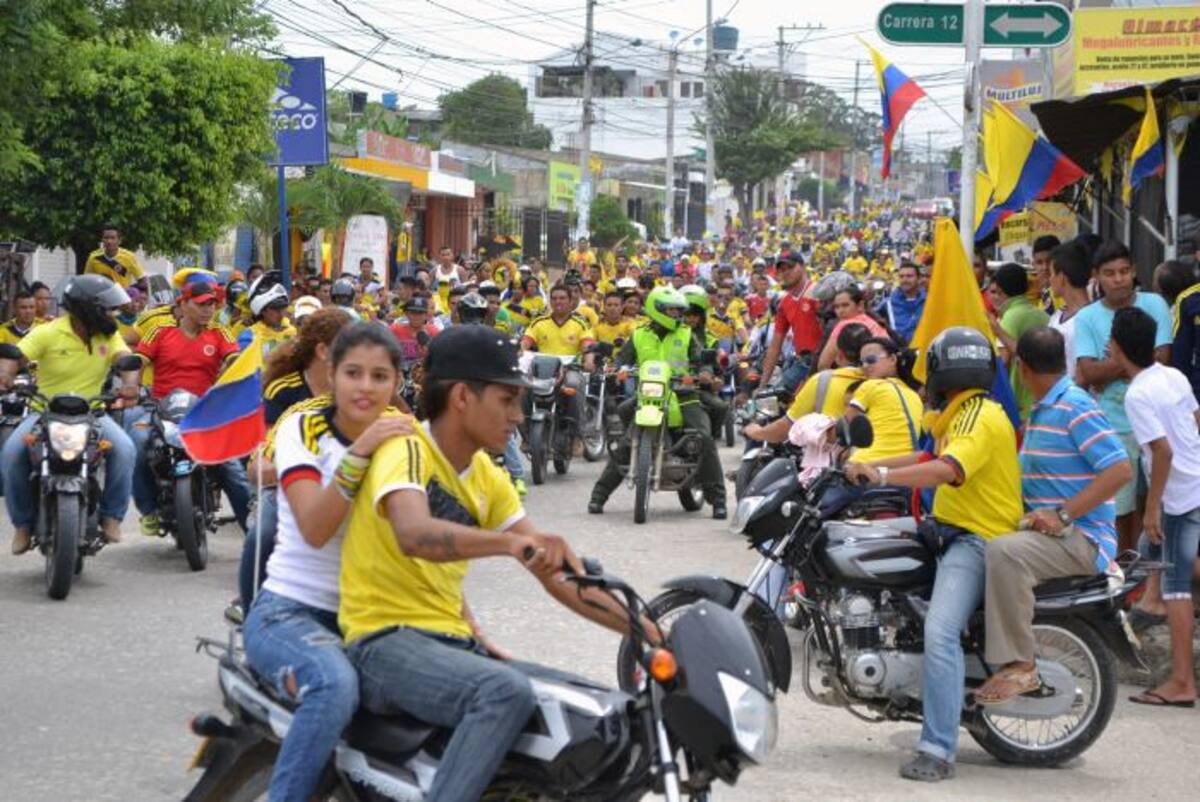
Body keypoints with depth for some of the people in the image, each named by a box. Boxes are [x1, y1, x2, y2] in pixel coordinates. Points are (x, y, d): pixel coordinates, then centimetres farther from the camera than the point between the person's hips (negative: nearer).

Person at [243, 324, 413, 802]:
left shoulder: (403, 436, 6)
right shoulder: (302, 429, -7)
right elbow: (315, 530, -22)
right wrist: (360, 452, -32)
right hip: (290, 610, -5)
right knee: (336, 684, -36)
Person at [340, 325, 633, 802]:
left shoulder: (487, 477, 12)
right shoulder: (406, 451, -13)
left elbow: (555, 573, 10)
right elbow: (413, 534, -35)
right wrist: (508, 542, -51)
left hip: (451, 642, 9)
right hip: (386, 642, -8)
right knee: (507, 691, -34)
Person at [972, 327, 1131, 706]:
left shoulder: (1075, 407, -13)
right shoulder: (1040, 410, 19)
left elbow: (1120, 469, -21)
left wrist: (1063, 515, -25)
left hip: (1081, 537, -10)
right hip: (1046, 528, 10)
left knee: (1004, 552, -34)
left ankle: (1020, 666, -30)